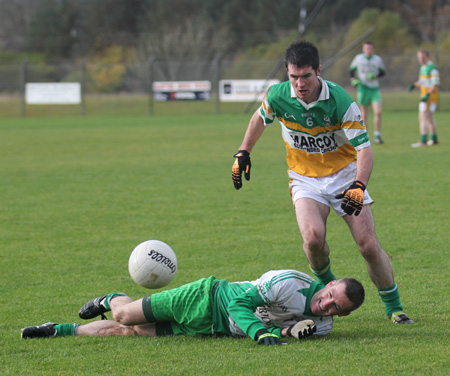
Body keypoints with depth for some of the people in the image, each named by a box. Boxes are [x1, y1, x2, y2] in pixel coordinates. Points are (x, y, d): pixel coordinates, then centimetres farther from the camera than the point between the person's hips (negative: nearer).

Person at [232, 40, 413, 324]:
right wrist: (243, 154, 11)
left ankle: (394, 306, 12)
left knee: (369, 245, -8)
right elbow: (260, 118, 10)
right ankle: (326, 284, 6)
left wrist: (359, 186, -39)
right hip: (305, 178, 1)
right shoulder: (278, 96, -15)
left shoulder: (340, 101, -24)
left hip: (344, 173, -1)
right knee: (313, 237, -25)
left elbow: (364, 148, -24)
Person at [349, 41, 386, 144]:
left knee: (378, 112, -14)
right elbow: (352, 69, 14)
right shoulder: (358, 58, 2)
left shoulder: (377, 59, 4)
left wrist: (375, 75, -9)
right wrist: (353, 79, -3)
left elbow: (383, 72, 12)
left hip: (375, 89, 1)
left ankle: (377, 136, -5)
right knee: (364, 115, 3)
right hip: (363, 88, -1)